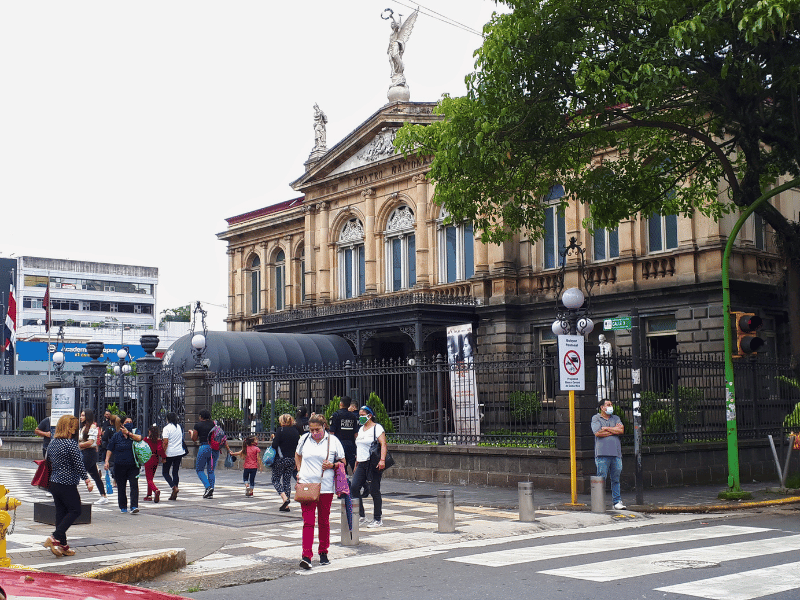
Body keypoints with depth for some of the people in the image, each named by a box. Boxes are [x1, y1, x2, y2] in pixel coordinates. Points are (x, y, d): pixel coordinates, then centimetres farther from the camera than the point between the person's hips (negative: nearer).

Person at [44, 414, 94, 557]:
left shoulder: (52, 443, 8)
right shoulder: (71, 444, -16)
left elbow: (49, 463, 16)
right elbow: (79, 464, -16)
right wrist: (87, 480, -9)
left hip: (54, 483, 8)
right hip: (68, 485, -8)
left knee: (61, 512, 11)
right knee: (75, 510, 3)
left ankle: (62, 545, 13)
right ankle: (55, 538, -8)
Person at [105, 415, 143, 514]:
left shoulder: (135, 432, 6)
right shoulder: (116, 435, 8)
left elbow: (139, 438, -16)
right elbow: (110, 449, 8)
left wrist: (128, 433, -16)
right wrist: (107, 461, -3)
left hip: (133, 465, -1)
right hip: (119, 465, 1)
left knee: (134, 485, -12)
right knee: (121, 487, 8)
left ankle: (134, 506, -16)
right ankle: (123, 507, 21)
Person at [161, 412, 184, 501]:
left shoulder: (167, 428, -10)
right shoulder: (179, 427, 10)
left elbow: (165, 442, -16)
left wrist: (163, 455, -12)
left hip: (170, 453, -6)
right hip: (179, 452, 6)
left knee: (165, 472, 6)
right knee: (175, 472, 10)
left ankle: (174, 487, -16)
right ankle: (174, 495, 9)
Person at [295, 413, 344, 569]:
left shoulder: (333, 441, 0)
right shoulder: (305, 439, 6)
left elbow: (342, 461, 9)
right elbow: (297, 455, 25)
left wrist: (332, 465, -11)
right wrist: (299, 471, 12)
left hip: (325, 487, 0)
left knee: (324, 522, 9)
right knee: (308, 521, -8)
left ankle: (323, 553, 23)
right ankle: (306, 556, -12)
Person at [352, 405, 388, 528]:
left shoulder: (377, 428, -5)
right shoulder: (361, 429, 19)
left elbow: (383, 444, -15)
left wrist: (382, 460, -28)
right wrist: (357, 462, 22)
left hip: (373, 463, -7)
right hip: (362, 464, 7)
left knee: (374, 491, -4)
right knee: (354, 487, -6)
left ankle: (378, 520, 5)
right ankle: (361, 516, 3)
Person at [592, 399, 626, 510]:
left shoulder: (616, 418, 18)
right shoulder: (596, 418, 7)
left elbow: (621, 430, 2)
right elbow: (597, 433, -9)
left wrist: (606, 428, -3)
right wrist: (614, 429, -1)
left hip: (616, 453, 4)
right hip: (602, 453, -4)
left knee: (616, 479, 6)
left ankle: (617, 501, 12)